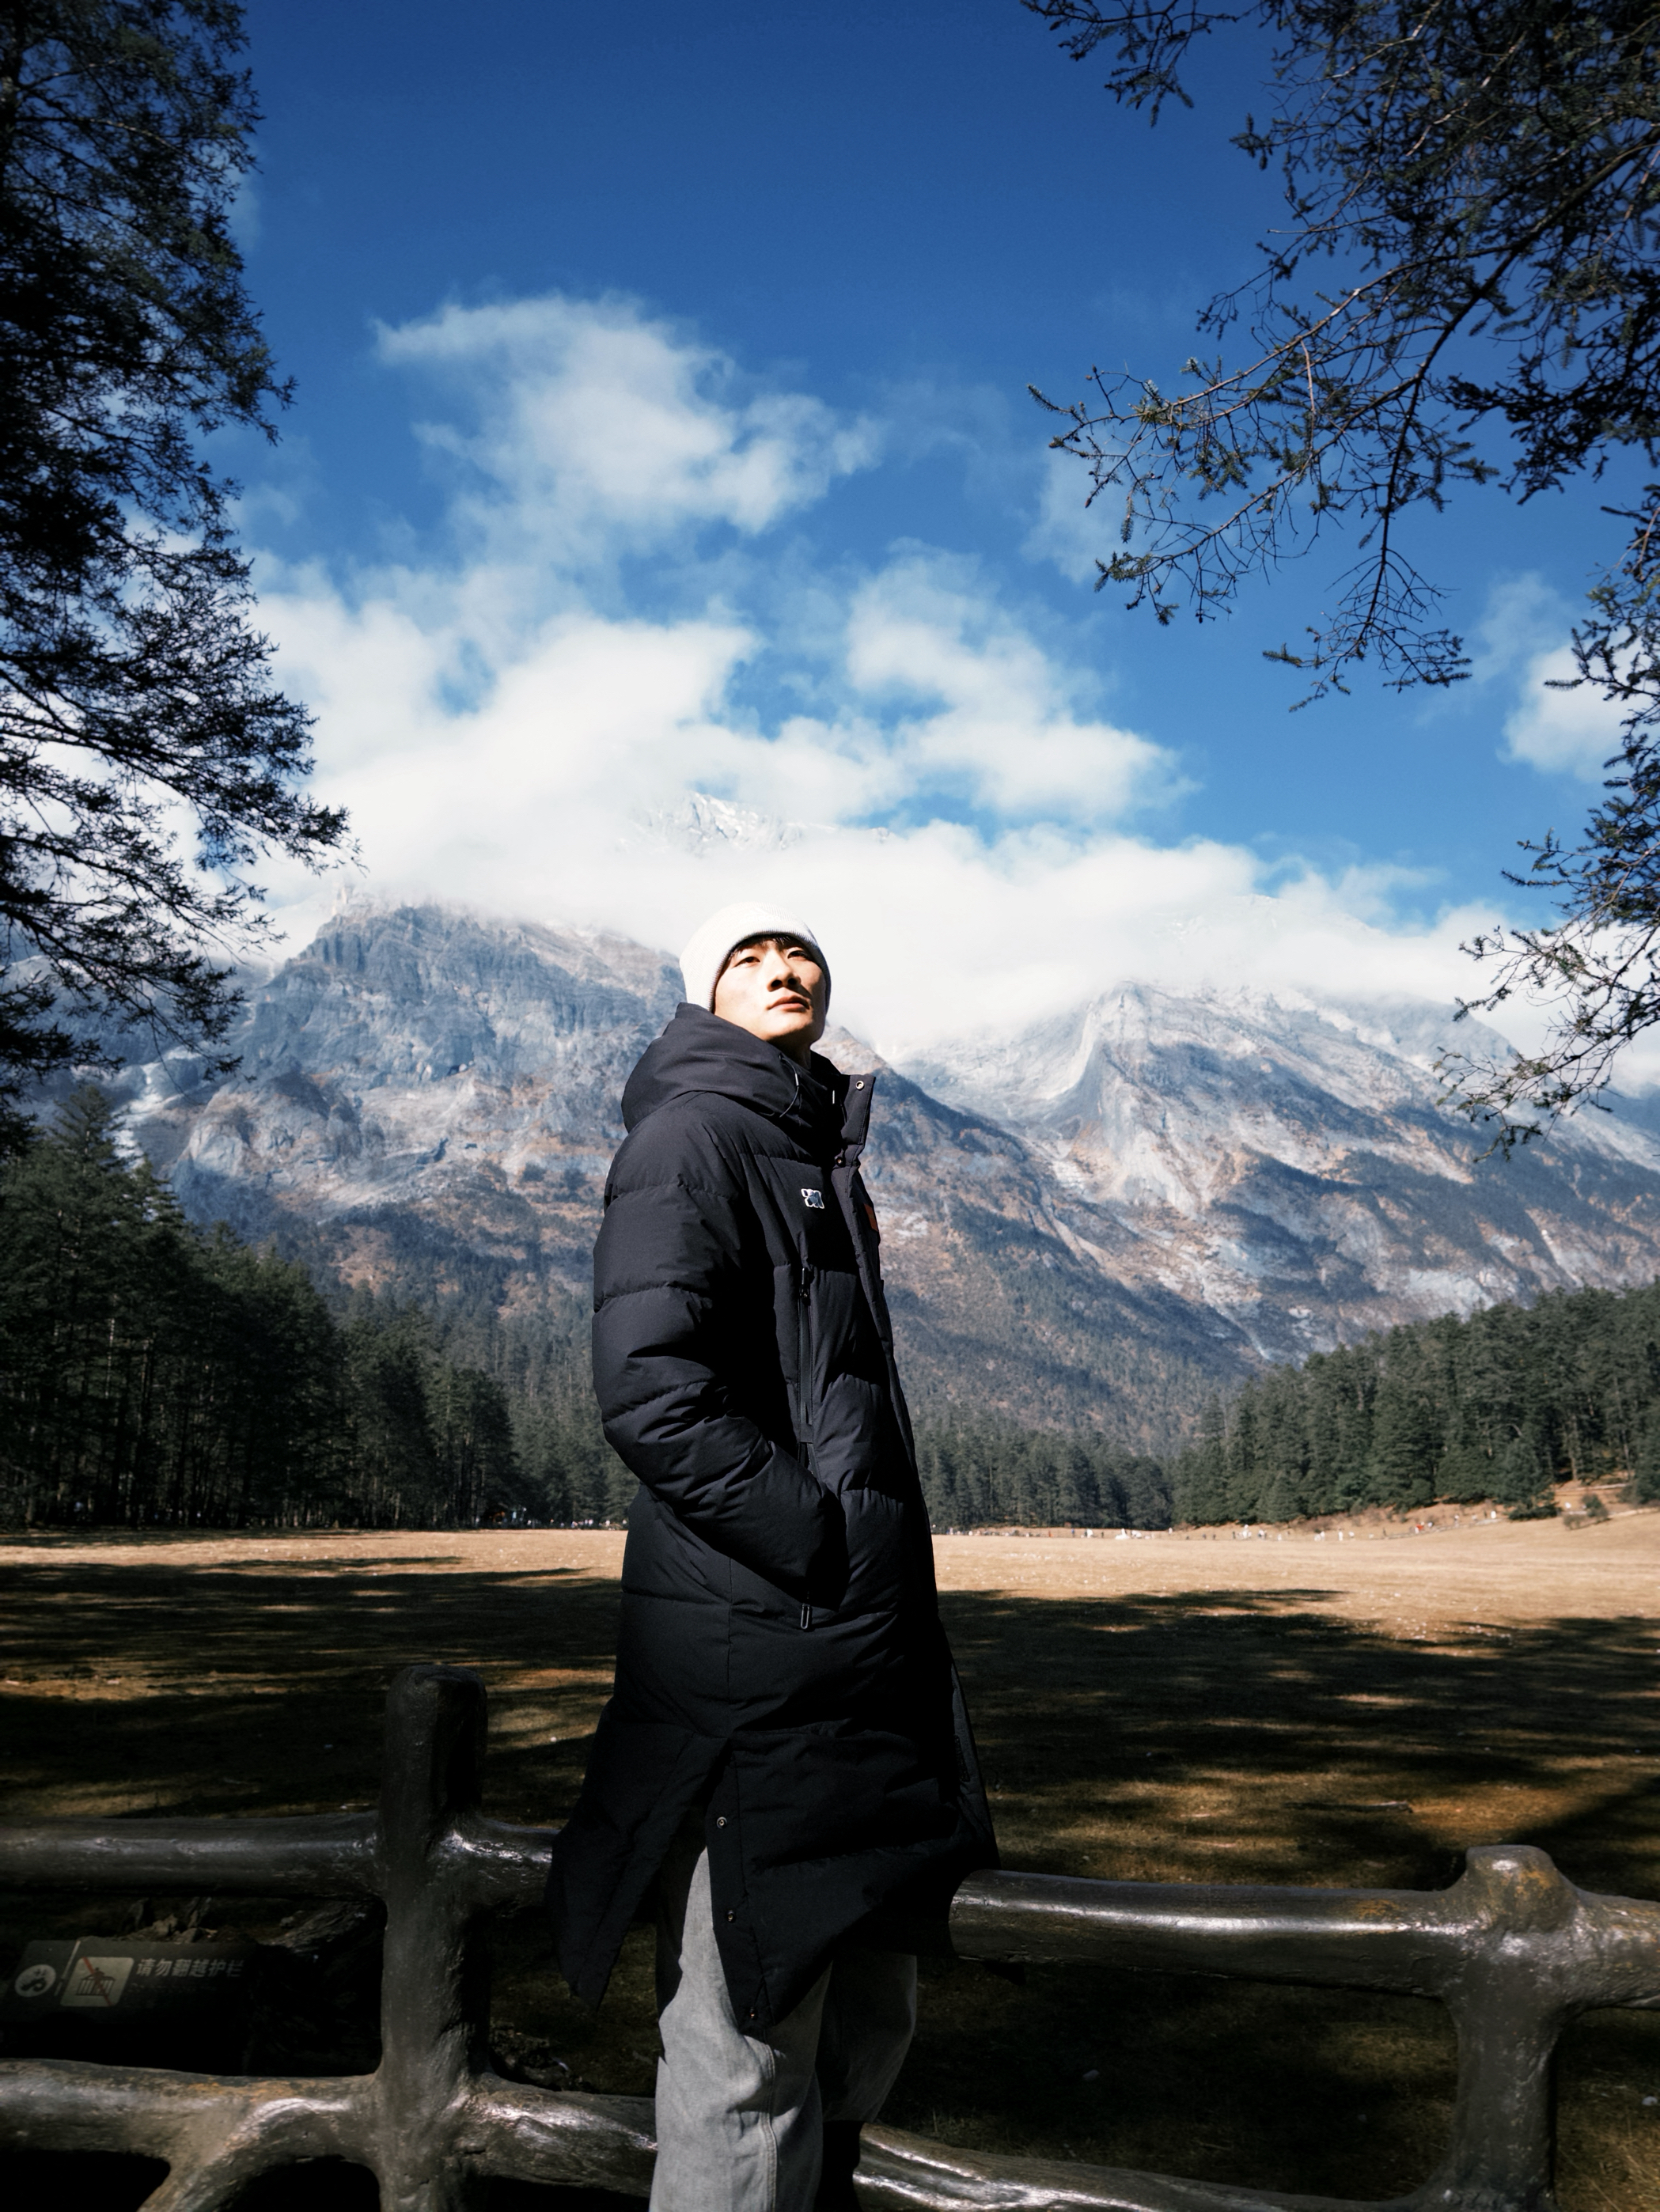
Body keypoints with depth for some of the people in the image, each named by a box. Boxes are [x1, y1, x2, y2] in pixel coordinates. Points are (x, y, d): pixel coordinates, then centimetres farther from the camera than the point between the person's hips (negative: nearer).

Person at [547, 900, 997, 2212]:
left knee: (866, 2020, 20)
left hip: (856, 1659, 10)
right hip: (754, 1657, -10)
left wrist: (892, 1602, 16)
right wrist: (824, 1550, -19)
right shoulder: (693, 1133, -9)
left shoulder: (820, 1154, 19)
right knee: (750, 2046, 1)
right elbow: (651, 1390, -22)